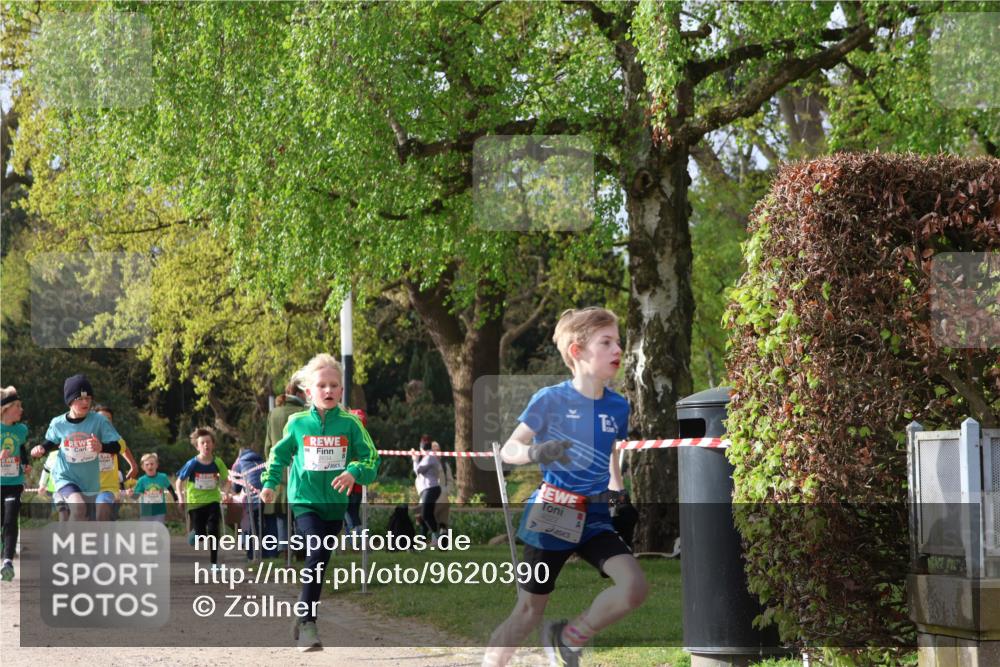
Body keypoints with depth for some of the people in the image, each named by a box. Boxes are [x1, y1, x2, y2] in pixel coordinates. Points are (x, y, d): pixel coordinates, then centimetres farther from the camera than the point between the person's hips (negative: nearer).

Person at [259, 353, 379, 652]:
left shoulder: (350, 423, -5)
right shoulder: (297, 423, -2)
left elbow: (370, 458, -3)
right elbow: (279, 453, 15)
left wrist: (354, 472, -21)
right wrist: (269, 482, 14)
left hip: (335, 503, 2)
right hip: (305, 501, -2)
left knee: (320, 560, 12)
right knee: (317, 552, -21)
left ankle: (305, 619, 27)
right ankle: (307, 622, -18)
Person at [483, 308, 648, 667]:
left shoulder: (618, 407, 4)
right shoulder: (550, 399, -11)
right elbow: (508, 449, -11)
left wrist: (616, 490, 11)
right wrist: (535, 452, -31)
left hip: (595, 516, 4)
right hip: (552, 515, -4)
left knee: (635, 586, -18)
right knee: (529, 611, 3)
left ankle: (568, 638, 4)